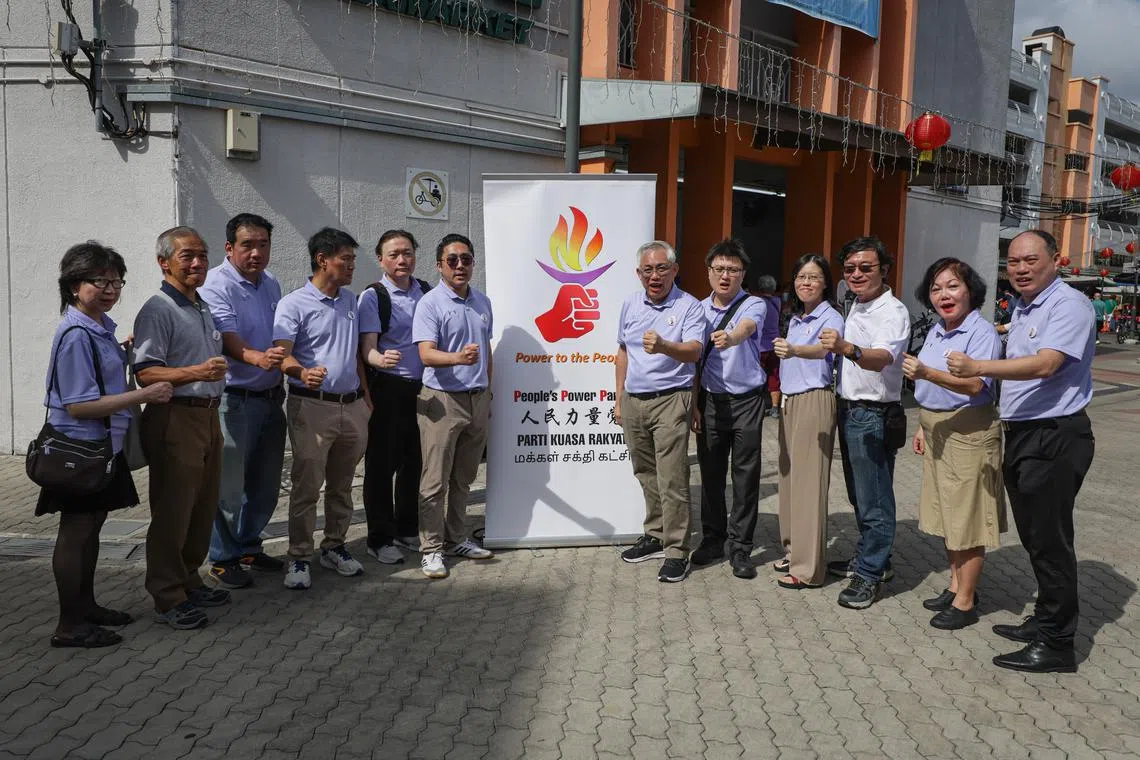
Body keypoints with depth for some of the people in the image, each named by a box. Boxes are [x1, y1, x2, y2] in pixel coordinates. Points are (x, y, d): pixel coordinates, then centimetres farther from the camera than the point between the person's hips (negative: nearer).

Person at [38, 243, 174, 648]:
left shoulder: (101, 326, 7)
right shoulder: (76, 335, -21)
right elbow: (78, 406, -25)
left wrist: (125, 350, 8)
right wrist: (143, 395, -25)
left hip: (103, 444, 9)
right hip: (80, 450, -9)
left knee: (90, 527, 19)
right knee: (75, 532, 2)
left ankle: (86, 605, 33)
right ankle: (69, 626, 14)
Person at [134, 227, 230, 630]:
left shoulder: (205, 308, 16)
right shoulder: (158, 310, -11)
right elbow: (145, 373, -20)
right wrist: (197, 372, -30)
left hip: (208, 415, 9)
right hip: (175, 418, -9)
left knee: (204, 506, 15)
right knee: (173, 510, 0)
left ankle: (189, 581, 30)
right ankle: (168, 597, 11)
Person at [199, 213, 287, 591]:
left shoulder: (271, 283, 13)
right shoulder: (216, 285, -12)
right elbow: (227, 338, -26)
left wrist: (283, 376, 21)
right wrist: (257, 358, -44)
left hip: (271, 397, 8)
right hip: (235, 399, -8)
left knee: (265, 482, 15)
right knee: (229, 484, 0)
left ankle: (249, 546, 32)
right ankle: (223, 560, 15)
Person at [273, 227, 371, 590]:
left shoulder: (351, 301, 13)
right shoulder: (294, 304, -7)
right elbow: (282, 355, -16)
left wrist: (367, 396, 16)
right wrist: (303, 372, -38)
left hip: (352, 406, 6)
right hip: (313, 406, -6)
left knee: (341, 485, 14)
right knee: (306, 486, -1)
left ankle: (334, 547, 27)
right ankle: (299, 558, 10)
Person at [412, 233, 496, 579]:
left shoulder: (482, 302, 11)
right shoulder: (430, 303, -9)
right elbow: (426, 354, -20)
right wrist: (458, 358, -39)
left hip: (478, 399, 6)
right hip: (442, 398, -6)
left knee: (464, 478, 15)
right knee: (435, 480, -1)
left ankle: (457, 539, 27)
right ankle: (431, 548, 9)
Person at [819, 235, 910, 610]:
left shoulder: (893, 312, -15)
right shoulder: (855, 307, 14)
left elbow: (883, 357, -36)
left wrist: (847, 349, -52)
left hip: (874, 414, -9)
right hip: (849, 409, 9)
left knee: (874, 498, -3)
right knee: (859, 495, 18)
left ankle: (869, 575, 7)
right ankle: (872, 559, 32)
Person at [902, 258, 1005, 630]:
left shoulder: (982, 332, -15)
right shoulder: (936, 331, 11)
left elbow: (973, 385, -28)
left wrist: (926, 373, -40)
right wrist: (924, 427, 19)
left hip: (969, 432, -9)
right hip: (939, 432, 9)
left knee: (967, 518, -1)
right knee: (948, 515, 17)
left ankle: (965, 602, 10)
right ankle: (956, 586, 30)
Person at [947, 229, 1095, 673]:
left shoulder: (1068, 305, -13)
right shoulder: (1021, 309, 15)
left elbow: (1045, 365, -26)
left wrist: (978, 367, -30)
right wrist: (1008, 416, 18)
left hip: (1055, 438, -9)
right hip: (1022, 434, 9)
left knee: (1049, 540, -2)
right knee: (1033, 537, 17)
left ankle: (1057, 645, 9)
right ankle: (1045, 620, 31)